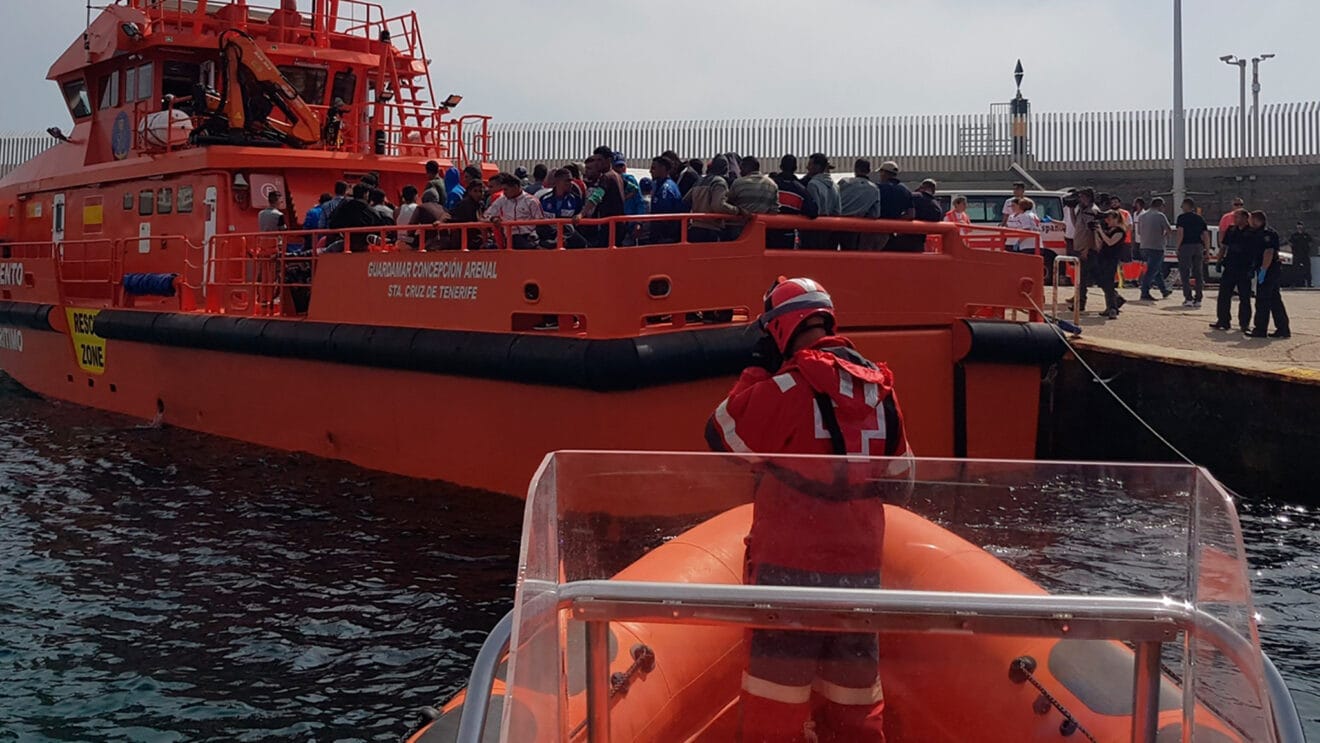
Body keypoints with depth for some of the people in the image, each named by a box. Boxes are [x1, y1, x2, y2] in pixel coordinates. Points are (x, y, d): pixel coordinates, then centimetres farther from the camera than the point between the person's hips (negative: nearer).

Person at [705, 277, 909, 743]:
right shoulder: (878, 386, 5)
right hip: (861, 562, 6)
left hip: (793, 564, -6)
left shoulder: (787, 387, -14)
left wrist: (757, 376, 4)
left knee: (777, 685, 3)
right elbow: (898, 473, 12)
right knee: (853, 674, 16)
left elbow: (721, 434, -4)